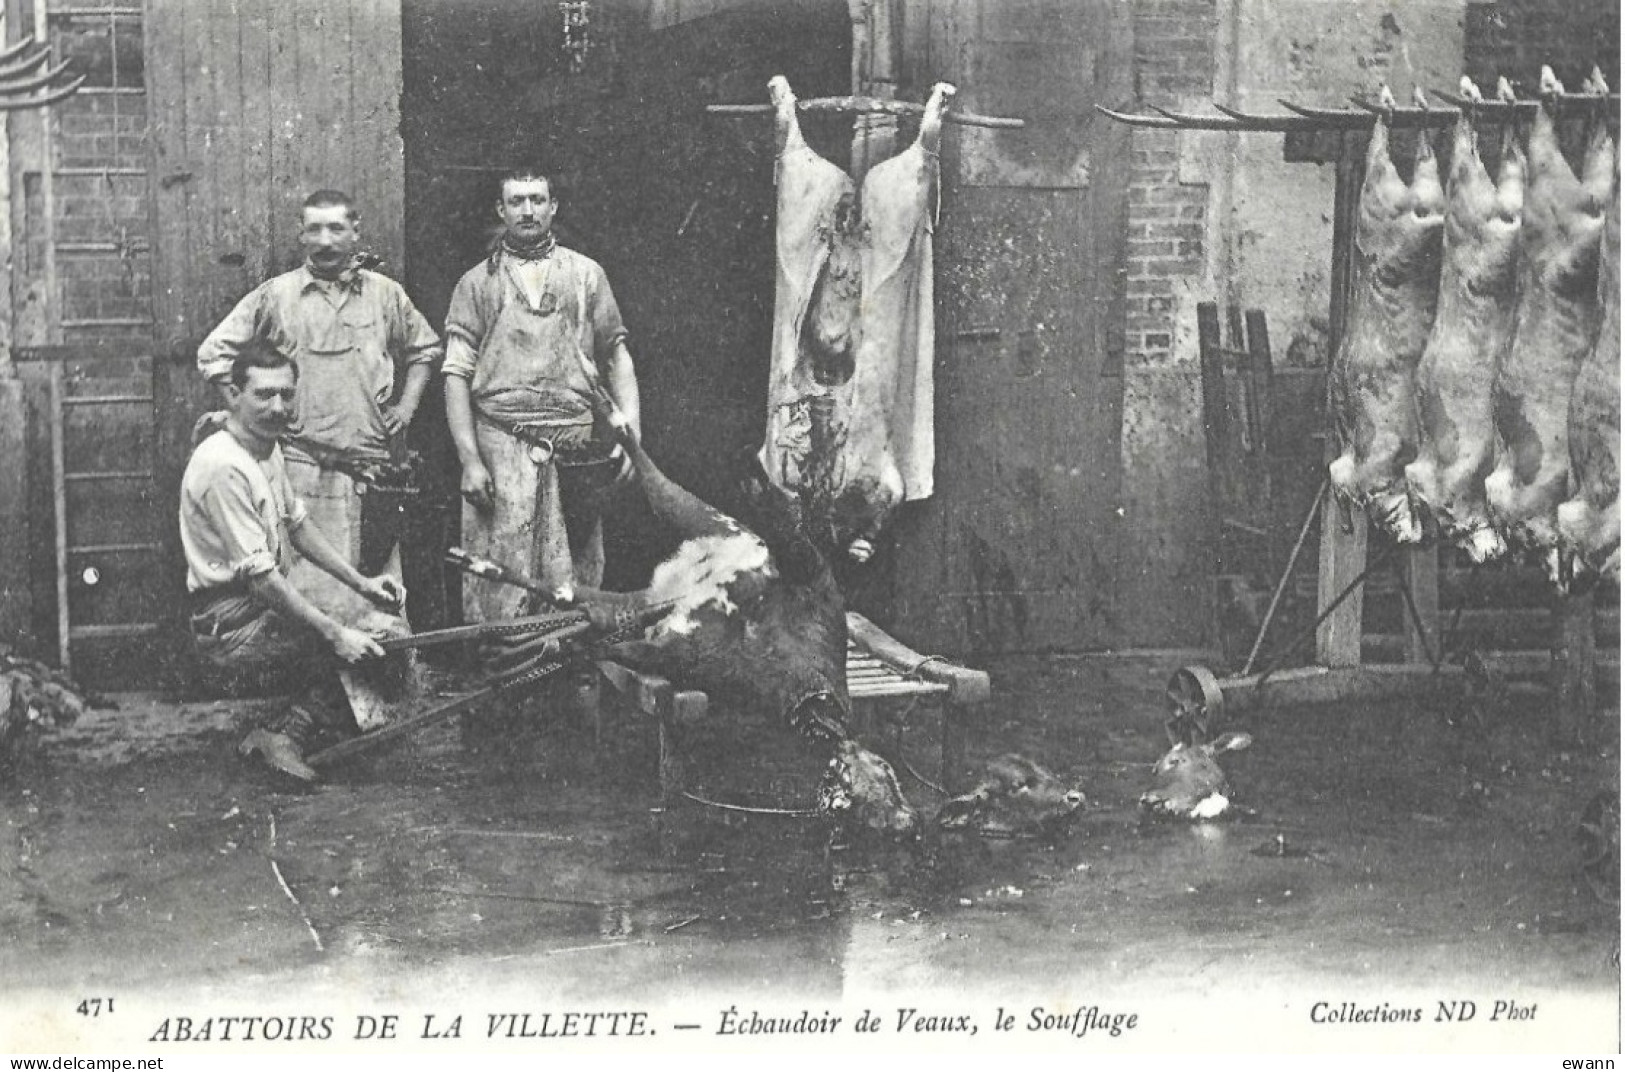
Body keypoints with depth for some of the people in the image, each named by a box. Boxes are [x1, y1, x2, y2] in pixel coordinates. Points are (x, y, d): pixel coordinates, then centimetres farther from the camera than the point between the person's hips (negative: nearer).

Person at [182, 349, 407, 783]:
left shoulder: (267, 446, 9)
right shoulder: (223, 467, -22)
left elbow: (297, 524, 20)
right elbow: (260, 577, -24)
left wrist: (361, 583, 8)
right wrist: (336, 634, -25)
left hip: (266, 607, 10)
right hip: (231, 629, -10)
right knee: (385, 638, -17)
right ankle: (289, 736, -8)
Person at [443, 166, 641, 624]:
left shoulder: (586, 274, 12)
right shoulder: (477, 283, 10)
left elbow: (618, 359, 12)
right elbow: (457, 375, 4)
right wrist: (470, 460, -6)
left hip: (578, 446, 1)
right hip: (502, 445, -1)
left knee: (577, 584, 2)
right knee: (500, 583, -5)